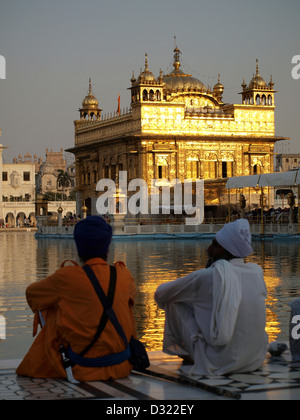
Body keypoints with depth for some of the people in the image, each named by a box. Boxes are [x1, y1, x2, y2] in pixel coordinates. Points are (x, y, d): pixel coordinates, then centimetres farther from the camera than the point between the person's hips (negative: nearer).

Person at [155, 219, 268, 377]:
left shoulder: (206, 277, -15)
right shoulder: (257, 272, 0)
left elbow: (161, 294, 2)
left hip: (219, 364, -6)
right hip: (256, 360, 6)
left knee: (174, 302, 7)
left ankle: (177, 349, 25)